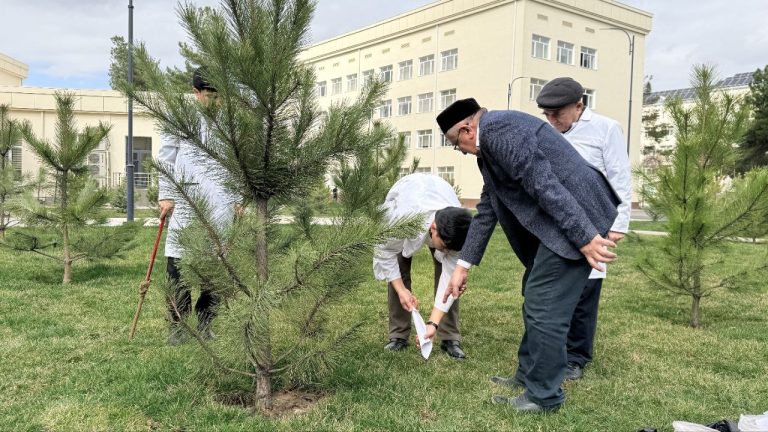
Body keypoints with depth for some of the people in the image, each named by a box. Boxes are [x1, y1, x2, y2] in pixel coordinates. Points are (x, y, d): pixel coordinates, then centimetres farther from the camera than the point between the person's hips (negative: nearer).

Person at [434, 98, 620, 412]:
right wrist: (463, 265, 19)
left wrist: (585, 237, -25)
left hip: (575, 217, -11)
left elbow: (543, 183, -23)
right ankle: (528, 375, 34)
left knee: (544, 307, -3)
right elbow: (487, 210, 19)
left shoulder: (498, 128, -14)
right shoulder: (490, 143, 18)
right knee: (536, 301, 19)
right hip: (553, 221, 11)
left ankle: (543, 395, 13)